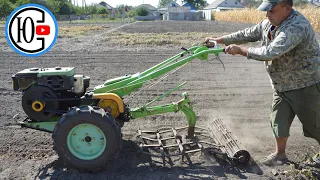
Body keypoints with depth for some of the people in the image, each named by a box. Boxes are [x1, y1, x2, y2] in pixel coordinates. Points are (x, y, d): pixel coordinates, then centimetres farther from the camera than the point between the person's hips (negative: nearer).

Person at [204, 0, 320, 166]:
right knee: (278, 121, 14)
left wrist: (240, 50, -27)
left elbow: (270, 52, -37)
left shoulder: (297, 26, -30)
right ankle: (280, 154, 33)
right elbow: (247, 34, 9)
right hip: (281, 86, 8)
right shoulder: (268, 23, -2)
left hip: (305, 86, -7)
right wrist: (218, 40, 5)